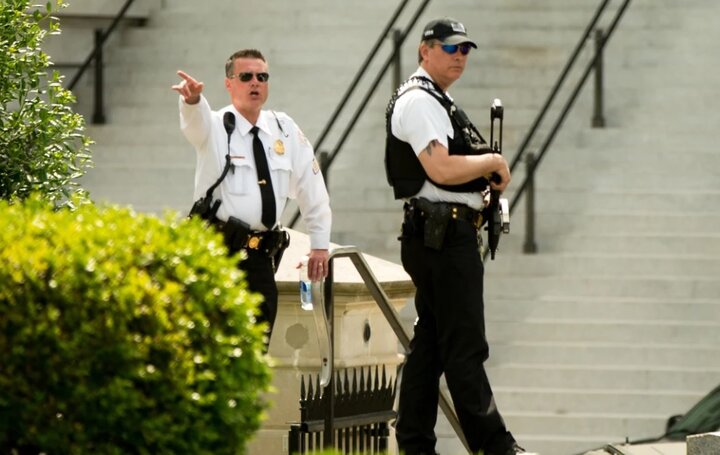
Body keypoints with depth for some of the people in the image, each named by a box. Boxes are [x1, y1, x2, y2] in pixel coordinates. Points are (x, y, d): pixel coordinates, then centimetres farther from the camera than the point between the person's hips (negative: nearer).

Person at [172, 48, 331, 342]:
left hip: (261, 254, 5)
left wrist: (320, 243, 16)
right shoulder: (216, 127, -2)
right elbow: (196, 121, -28)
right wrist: (191, 99, -52)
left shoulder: (284, 129, 11)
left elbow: (311, 187, 17)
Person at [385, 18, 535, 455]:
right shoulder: (418, 102, -12)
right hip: (444, 236, -11)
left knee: (430, 344, 11)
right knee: (465, 348, -9)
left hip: (441, 237, 11)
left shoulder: (438, 102, 21)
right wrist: (494, 162, -9)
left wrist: (486, 173, 11)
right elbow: (441, 170, -23)